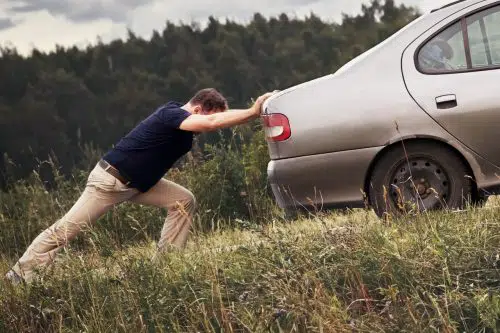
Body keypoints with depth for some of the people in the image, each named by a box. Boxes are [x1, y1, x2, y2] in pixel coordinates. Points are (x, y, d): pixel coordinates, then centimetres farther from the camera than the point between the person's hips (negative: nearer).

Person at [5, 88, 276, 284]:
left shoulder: (183, 122, 5)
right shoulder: (172, 115, -25)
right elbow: (211, 123, -39)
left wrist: (252, 112, -6)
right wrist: (253, 112, -40)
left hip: (137, 183, 9)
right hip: (110, 179, -9)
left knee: (183, 201, 0)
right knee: (67, 229, -7)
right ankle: (19, 275, -1)